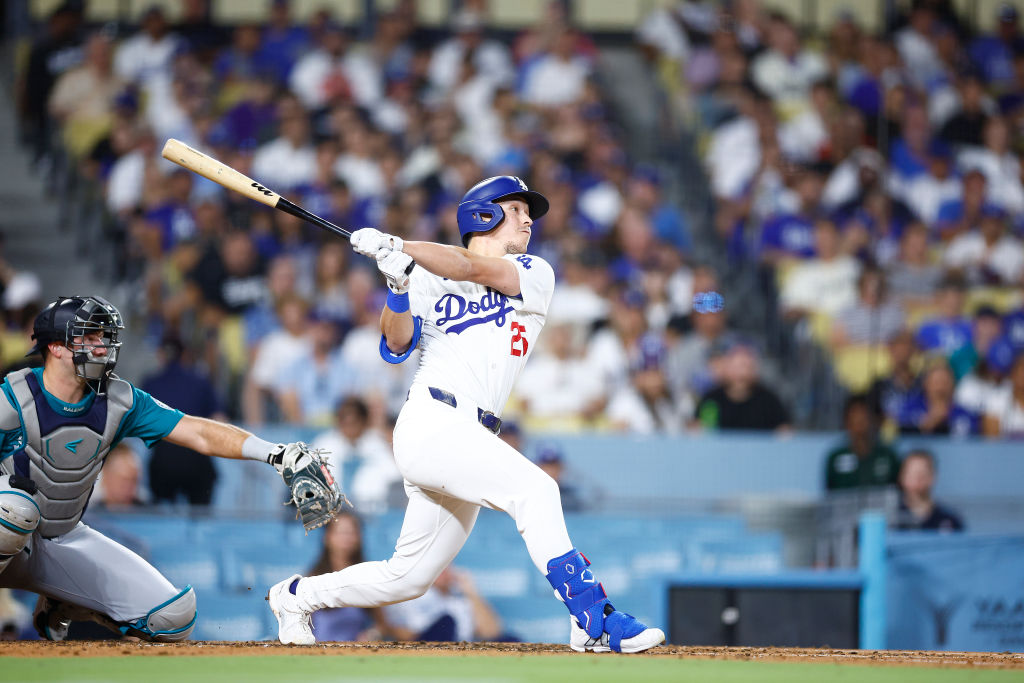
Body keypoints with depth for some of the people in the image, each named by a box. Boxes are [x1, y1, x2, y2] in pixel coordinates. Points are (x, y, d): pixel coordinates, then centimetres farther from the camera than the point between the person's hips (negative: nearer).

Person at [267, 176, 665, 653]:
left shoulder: (535, 276, 13)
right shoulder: (429, 280, 9)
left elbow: (473, 269, -5)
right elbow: (396, 346, -3)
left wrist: (395, 245, -12)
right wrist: (398, 287, -20)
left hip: (468, 442, 5)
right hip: (432, 422, -5)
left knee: (408, 577, 11)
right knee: (533, 489, -25)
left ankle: (298, 596, 31)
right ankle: (592, 621, -29)